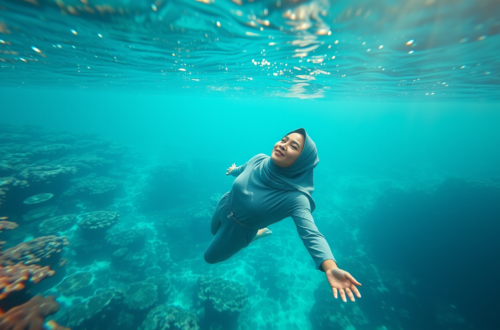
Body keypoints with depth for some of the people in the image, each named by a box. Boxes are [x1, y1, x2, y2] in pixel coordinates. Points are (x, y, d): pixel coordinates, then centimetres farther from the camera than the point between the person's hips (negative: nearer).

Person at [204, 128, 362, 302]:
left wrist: (330, 268, -63)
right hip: (224, 206, 6)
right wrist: (234, 170, 25)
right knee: (213, 231, 38)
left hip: (238, 229, -5)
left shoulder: (295, 197, -37)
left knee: (210, 257, 22)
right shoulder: (258, 159, -21)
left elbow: (311, 235, -43)